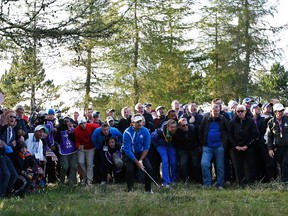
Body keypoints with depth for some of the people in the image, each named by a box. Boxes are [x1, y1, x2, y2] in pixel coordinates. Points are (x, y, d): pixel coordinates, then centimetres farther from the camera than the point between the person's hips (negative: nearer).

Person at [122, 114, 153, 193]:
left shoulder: (145, 131, -13)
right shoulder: (127, 133, -23)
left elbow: (146, 148, -9)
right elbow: (127, 150, -24)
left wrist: (140, 160, -18)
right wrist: (137, 162, -25)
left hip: (140, 153, 3)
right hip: (128, 154, -3)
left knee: (149, 168, -14)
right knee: (130, 169, -24)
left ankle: (148, 189, 2)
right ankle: (130, 189, -6)